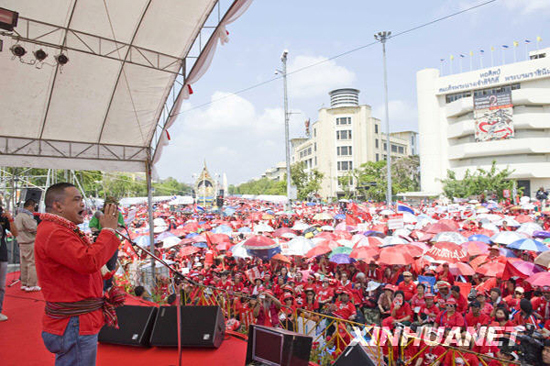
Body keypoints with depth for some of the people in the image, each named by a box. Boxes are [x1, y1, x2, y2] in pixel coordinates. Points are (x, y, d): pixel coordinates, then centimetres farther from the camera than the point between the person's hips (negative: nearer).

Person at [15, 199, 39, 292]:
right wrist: (34, 220, -1)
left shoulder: (18, 216, 16)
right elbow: (34, 228, -19)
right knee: (32, 263, -5)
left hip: (21, 242, 10)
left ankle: (24, 284, 20)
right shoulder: (26, 216, -16)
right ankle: (31, 285, -2)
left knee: (24, 263, 14)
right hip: (29, 243, -10)